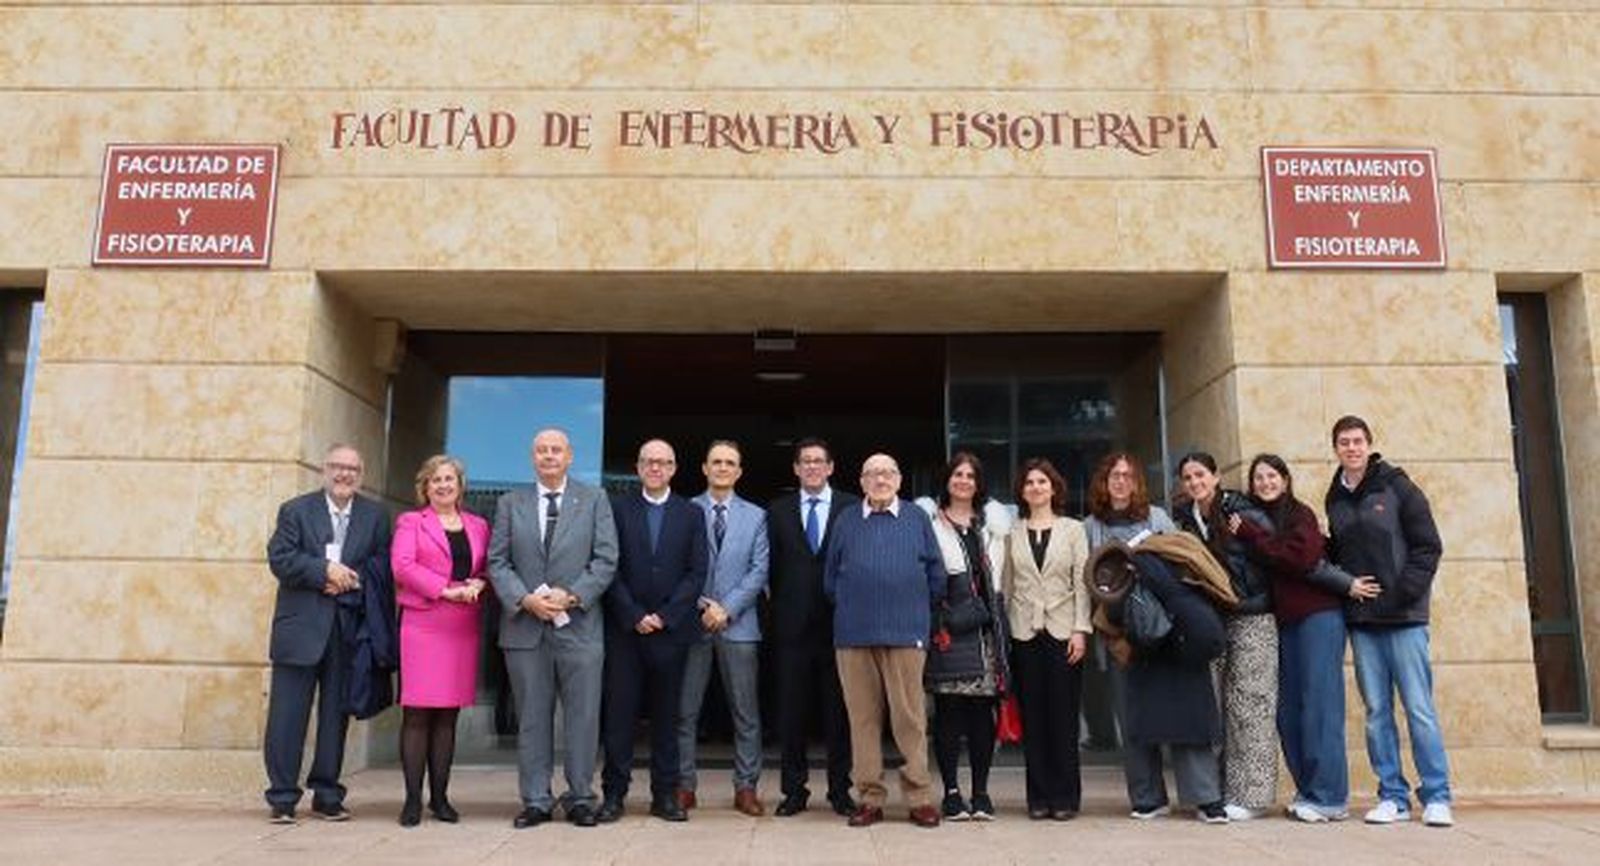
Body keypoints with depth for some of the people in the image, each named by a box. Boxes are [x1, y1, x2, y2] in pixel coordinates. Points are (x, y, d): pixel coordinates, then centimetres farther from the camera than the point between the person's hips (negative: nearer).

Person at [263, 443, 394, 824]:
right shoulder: (295, 510, 6)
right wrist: (325, 571, -15)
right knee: (288, 713, 0)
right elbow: (280, 559, -6)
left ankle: (327, 795, 17)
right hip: (301, 626, -1)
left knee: (336, 713, 8)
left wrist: (349, 580, -14)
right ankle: (283, 797, 9)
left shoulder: (375, 516, 10)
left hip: (349, 630, 2)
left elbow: (382, 567, 2)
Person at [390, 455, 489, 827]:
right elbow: (402, 565, -7)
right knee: (417, 713, -4)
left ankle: (440, 796, 13)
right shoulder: (410, 522, 7)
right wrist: (447, 590, -14)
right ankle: (413, 799, 3)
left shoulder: (478, 525, 18)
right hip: (423, 625, -3)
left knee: (448, 714, 6)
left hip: (463, 629, 3)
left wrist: (478, 584, -8)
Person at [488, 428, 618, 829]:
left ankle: (581, 799, 13)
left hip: (579, 626, -1)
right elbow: (498, 562, 5)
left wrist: (572, 595, -12)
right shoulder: (510, 503, 11)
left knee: (582, 717, 2)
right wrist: (524, 599, -10)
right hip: (525, 626, 1)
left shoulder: (594, 501, 7)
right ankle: (536, 800, 16)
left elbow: (605, 559, 0)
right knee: (532, 718, 7)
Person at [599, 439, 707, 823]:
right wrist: (634, 617, -9)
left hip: (671, 630, 1)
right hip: (624, 629, -1)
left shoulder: (692, 514, 9)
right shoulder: (617, 509, 6)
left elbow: (697, 573, 2)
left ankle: (665, 795, 13)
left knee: (667, 714, 6)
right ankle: (614, 793, 10)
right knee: (619, 712, 1)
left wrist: (664, 616, -8)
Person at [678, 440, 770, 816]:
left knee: (745, 711, 4)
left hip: (738, 624, 1)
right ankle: (684, 785, 13)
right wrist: (701, 604, -10)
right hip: (692, 621, -1)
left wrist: (726, 608, -9)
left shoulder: (755, 516, 9)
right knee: (685, 710, 3)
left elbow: (758, 571, 2)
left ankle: (746, 787, 13)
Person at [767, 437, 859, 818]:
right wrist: (778, 605, 3)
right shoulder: (778, 511, 9)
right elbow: (771, 566, 11)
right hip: (793, 626, 1)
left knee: (839, 712, 5)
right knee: (791, 712, 5)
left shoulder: (852, 508, 3)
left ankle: (840, 790, 16)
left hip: (838, 624, -1)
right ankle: (794, 790, 15)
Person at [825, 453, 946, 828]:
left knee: (910, 716, -1)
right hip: (854, 634, 2)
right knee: (863, 717, 5)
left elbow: (935, 573, 9)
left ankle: (920, 798, 7)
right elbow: (831, 577, 14)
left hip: (905, 632, -1)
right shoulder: (847, 522, 9)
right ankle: (870, 797, 13)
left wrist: (920, 612, 10)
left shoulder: (917, 518, 6)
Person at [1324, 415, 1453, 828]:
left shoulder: (1397, 486, -1)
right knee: (1376, 711, 5)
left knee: (1419, 708, -2)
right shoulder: (1335, 498, 11)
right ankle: (1393, 796, 13)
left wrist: (1406, 591, -13)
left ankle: (1437, 797, 7)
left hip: (1404, 615, -4)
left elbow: (1428, 546, -5)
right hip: (1361, 619, 4)